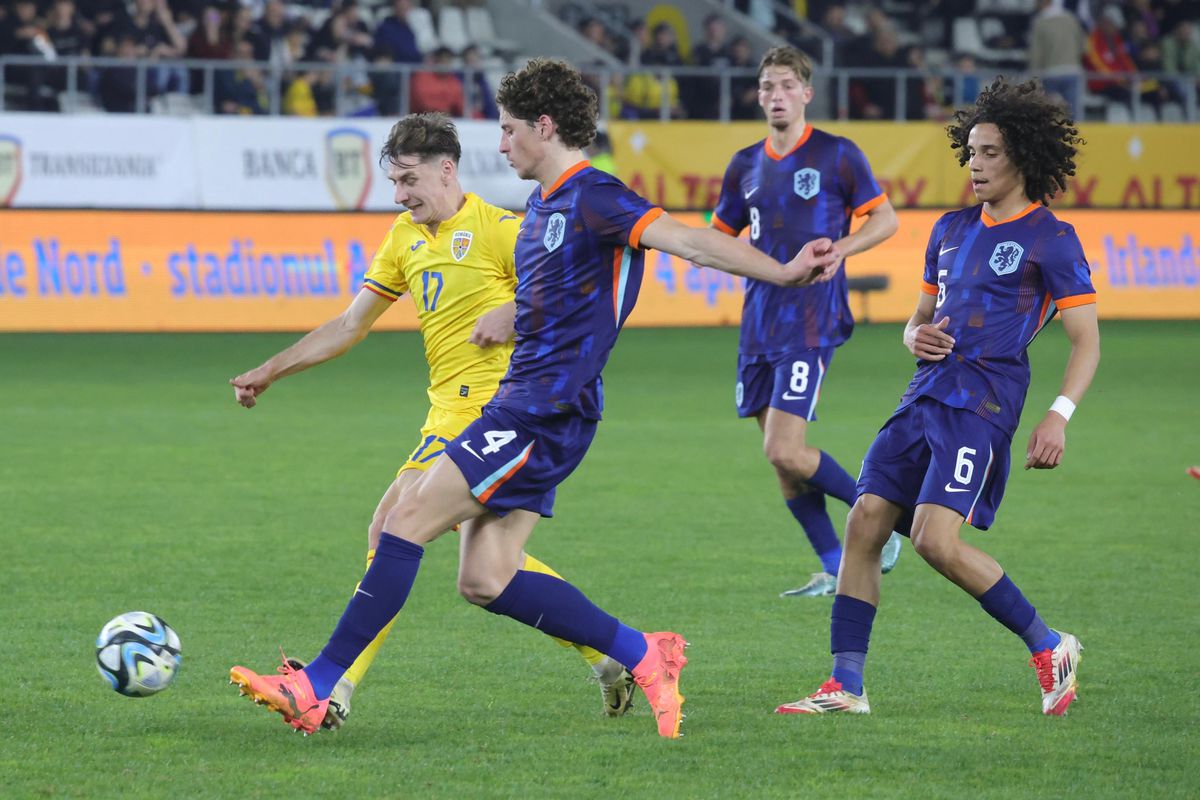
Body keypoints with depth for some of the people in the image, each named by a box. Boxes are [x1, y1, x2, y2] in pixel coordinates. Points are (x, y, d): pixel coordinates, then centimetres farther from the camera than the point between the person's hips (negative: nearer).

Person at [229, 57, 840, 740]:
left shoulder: (594, 199, -13)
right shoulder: (543, 205, 18)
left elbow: (687, 240, -23)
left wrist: (783, 272, -35)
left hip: (546, 413, -10)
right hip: (522, 404, 10)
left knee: (408, 523, -10)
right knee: (487, 579, 4)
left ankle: (316, 688, -7)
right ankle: (645, 656, 9)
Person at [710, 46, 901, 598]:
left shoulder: (836, 155, -4)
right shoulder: (745, 165, 12)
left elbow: (885, 220, 0)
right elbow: (720, 236, 21)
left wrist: (835, 250, -16)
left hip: (810, 321, -6)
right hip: (759, 321, 6)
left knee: (785, 452, -16)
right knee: (778, 456, 6)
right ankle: (835, 569, 17)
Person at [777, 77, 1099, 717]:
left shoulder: (1051, 240, -3)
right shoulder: (951, 229, 18)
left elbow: (1086, 340, -5)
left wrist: (1058, 416, -18)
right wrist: (917, 338, 2)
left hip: (982, 406, -7)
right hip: (925, 398, 7)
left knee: (936, 540, -20)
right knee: (864, 526, -3)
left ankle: (1048, 647, -4)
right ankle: (846, 685, 0)